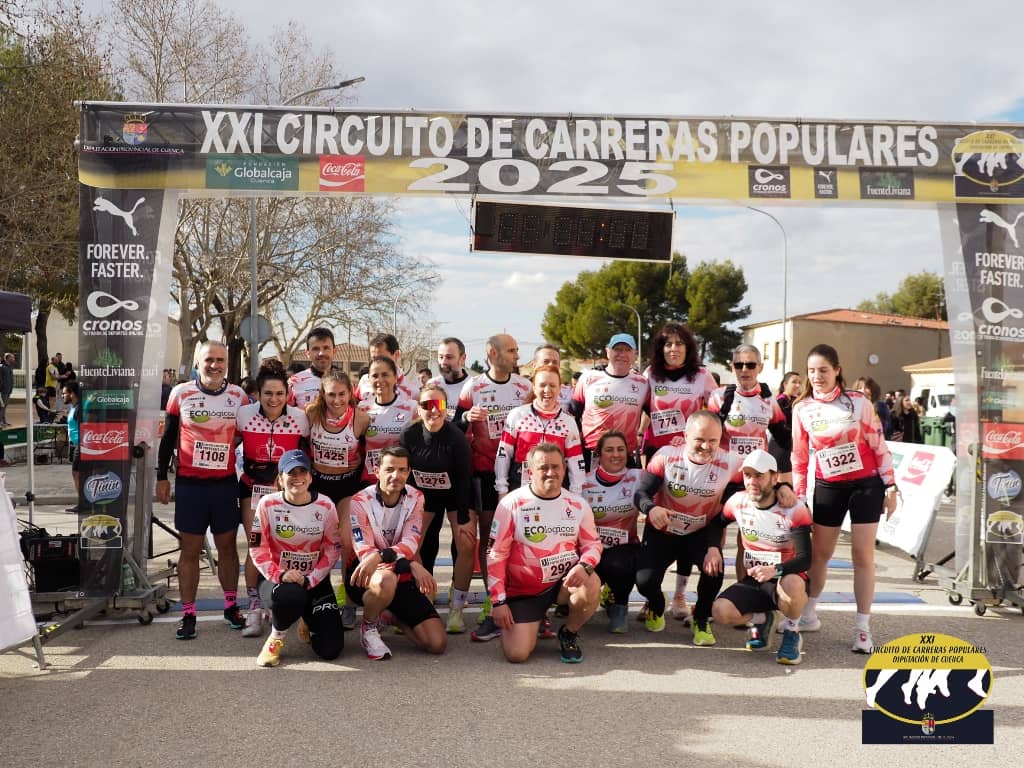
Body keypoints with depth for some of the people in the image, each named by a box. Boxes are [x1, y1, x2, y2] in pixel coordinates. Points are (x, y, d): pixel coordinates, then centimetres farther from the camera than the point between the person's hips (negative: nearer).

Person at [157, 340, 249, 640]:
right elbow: (168, 437, 6)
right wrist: (162, 477, 5)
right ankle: (188, 614, 10)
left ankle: (231, 606, 23)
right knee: (190, 549, 4)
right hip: (189, 483, -1)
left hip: (226, 483, 1)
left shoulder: (238, 396, 3)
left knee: (227, 546, 10)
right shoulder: (181, 393, -1)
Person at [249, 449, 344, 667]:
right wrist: (280, 575, -21)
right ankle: (276, 637, -5)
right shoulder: (268, 504, -9)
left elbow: (333, 548, -3)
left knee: (330, 649, -9)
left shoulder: (325, 506, -6)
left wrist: (310, 580, -15)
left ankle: (310, 623, 29)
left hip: (317, 580, 2)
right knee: (291, 597, -41)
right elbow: (257, 548, -7)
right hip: (284, 578, -1)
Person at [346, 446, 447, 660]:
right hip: (363, 576, -4)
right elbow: (364, 552, -23)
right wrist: (412, 566, -34)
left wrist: (381, 555, -38)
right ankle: (369, 628, -9)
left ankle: (392, 615, 20)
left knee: (437, 643, -9)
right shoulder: (361, 502, -14)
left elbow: (410, 545, -16)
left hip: (401, 577, 4)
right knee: (387, 580, -42)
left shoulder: (415, 498, -3)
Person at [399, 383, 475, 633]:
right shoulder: (409, 436, -16)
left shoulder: (456, 437, -24)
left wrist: (464, 518, -19)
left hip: (456, 495, -2)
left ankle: (456, 609, -1)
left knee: (466, 545, -16)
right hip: (423, 495, 3)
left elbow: (464, 478, -20)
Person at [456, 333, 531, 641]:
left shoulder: (525, 386, 7)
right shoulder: (472, 387, 1)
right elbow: (456, 428, 3)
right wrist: (467, 416, -18)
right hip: (485, 472, -1)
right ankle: (493, 607, 4)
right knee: (488, 538, 0)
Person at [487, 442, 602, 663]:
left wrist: (584, 566, -18)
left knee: (591, 585, -31)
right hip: (523, 589, -2)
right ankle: (527, 625, 23)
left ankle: (569, 634, 0)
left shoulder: (577, 504, -1)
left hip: (564, 582, 2)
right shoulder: (511, 504, -9)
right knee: (516, 654, -15)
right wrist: (498, 601, -11)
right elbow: (495, 555, -7)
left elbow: (592, 543, 6)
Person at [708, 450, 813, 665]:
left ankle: (792, 634, -8)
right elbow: (716, 524, 16)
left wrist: (775, 570, -41)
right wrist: (712, 548, -5)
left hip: (785, 579, -4)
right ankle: (761, 619, 12)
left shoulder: (795, 510, -18)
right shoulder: (738, 501, -4)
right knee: (721, 612, -24)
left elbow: (804, 559, -23)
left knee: (793, 584, -41)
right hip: (753, 581, 4)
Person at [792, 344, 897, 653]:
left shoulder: (858, 401, -9)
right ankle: (808, 615, 27)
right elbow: (799, 457, 3)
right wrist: (798, 499, 2)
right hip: (828, 487, 2)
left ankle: (862, 628, 7)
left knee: (863, 555, -1)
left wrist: (890, 487, -4)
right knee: (819, 553, 10)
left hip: (866, 484, -2)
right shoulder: (802, 409, -3)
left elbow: (878, 444, -3)